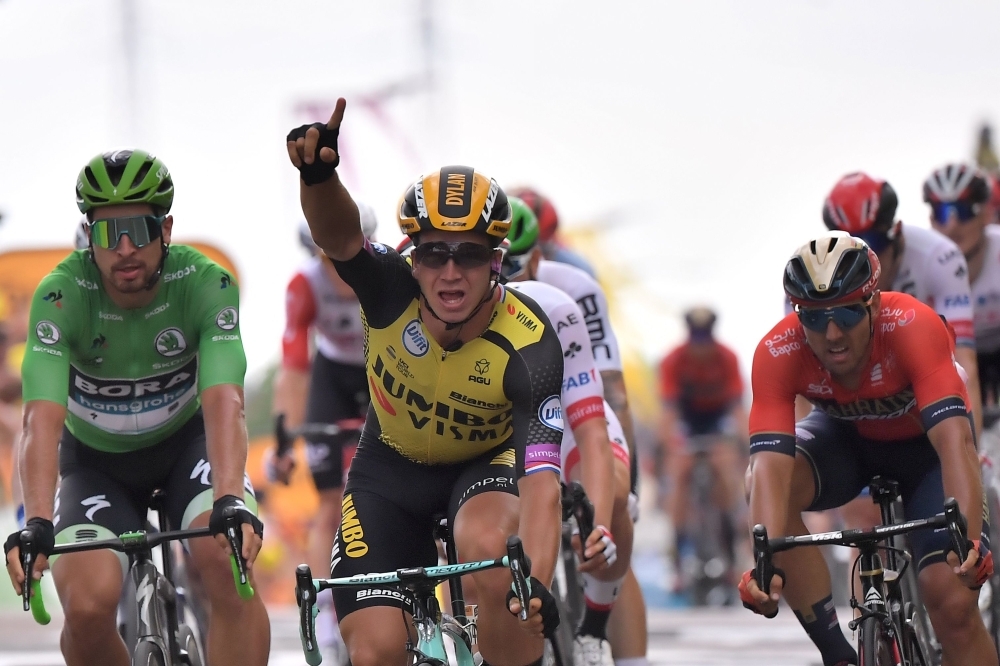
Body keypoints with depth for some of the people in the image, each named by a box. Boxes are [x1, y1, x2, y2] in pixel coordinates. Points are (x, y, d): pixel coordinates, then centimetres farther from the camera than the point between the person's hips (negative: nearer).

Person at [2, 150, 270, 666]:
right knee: (87, 608, -23)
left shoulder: (206, 285, -26)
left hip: (186, 443, 0)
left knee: (228, 564, -29)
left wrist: (231, 503, -54)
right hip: (95, 459, 0)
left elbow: (223, 404, -37)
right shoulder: (61, 295, -27)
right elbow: (42, 420, -38)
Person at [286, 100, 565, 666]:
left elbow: (541, 484, -39)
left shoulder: (529, 345, -31)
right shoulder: (394, 293, -26)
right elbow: (338, 235, -47)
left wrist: (537, 584, -55)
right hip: (392, 470, 2)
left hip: (487, 462, -2)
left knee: (491, 548, -37)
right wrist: (319, 173, -69)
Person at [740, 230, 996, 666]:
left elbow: (954, 439, -47)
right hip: (847, 438, 2)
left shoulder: (914, 327, -37)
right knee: (762, 485, -30)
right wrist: (766, 564, -56)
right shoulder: (779, 353, -31)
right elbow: (771, 465, -41)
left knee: (954, 604, -19)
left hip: (922, 446, -2)